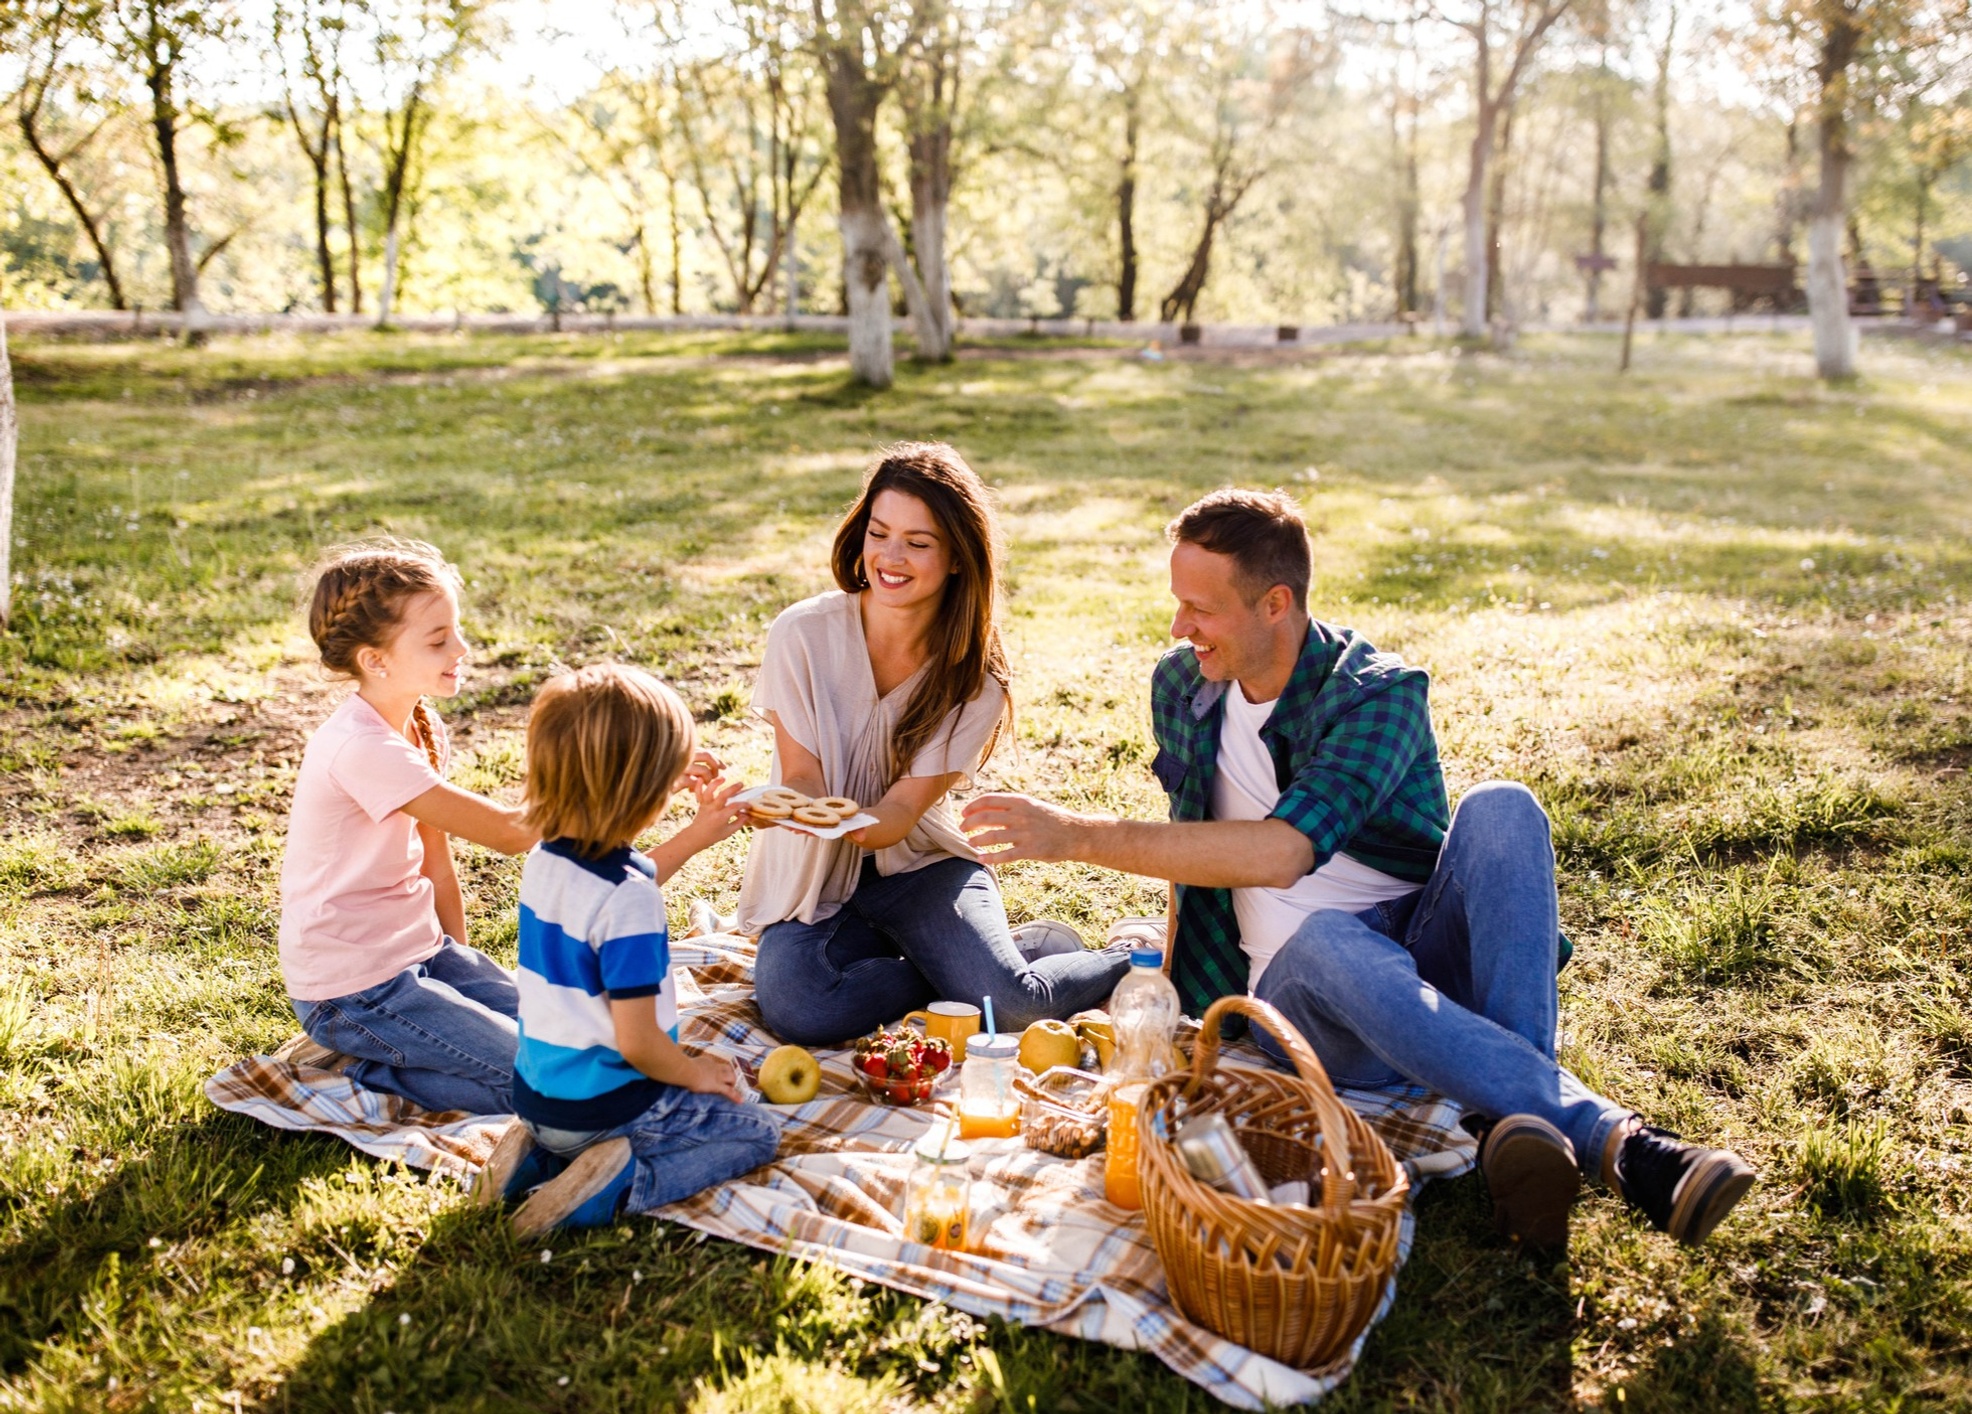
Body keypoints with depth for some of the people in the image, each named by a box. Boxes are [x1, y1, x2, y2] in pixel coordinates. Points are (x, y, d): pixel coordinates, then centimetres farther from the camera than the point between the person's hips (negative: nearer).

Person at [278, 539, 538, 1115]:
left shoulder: (424, 728, 3)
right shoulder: (362, 749, -25)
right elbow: (506, 832, -29)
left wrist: (461, 963, 5)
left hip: (420, 950, 9)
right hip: (353, 989, -9)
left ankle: (362, 1055, 12)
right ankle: (347, 1069, -1)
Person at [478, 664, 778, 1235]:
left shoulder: (544, 860, -3)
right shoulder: (629, 901, -28)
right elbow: (636, 1042, -25)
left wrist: (697, 835, 23)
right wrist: (695, 1073, -5)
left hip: (535, 1097, 8)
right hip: (606, 1105, -7)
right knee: (755, 1133, 8)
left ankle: (538, 1155, 11)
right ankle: (620, 1183, -11)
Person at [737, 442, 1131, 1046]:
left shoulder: (975, 678, -11)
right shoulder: (803, 634, -13)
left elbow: (897, 815, -16)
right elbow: (801, 779, -10)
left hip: (920, 867, 0)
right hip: (815, 881, 1)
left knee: (1014, 1006, -26)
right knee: (796, 1010, -31)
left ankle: (1130, 959, 8)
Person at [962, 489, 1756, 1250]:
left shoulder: (1378, 694, -13)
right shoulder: (1179, 686, 7)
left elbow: (1280, 852, -30)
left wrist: (1078, 837, -29)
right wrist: (1170, 994, 17)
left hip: (1432, 972, -2)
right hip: (1303, 992, 2)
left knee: (1500, 808, -31)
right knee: (1325, 939, -36)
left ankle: (1518, 1121, -42)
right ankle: (1613, 1140, -42)